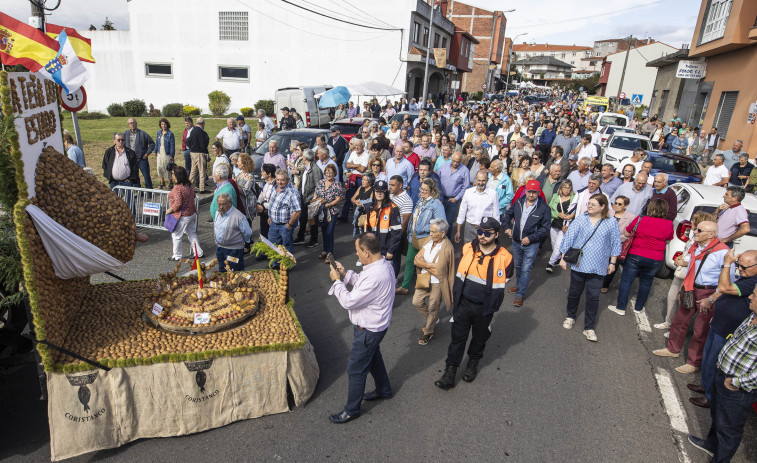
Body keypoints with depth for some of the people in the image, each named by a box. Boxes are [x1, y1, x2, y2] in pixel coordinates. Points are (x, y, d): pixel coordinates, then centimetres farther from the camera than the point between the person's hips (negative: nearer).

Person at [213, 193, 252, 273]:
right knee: (222, 272, 19)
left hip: (234, 250, -7)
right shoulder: (217, 213, 4)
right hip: (219, 247, 7)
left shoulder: (238, 216, -21)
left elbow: (248, 234, -12)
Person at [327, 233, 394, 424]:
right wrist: (346, 274, -2)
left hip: (368, 330, -10)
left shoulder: (375, 277, -37)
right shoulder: (383, 264, -6)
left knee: (356, 370, 8)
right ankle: (383, 390, 52)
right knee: (373, 358, 30)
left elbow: (349, 301, -30)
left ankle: (352, 410, 27)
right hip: (375, 325, 10)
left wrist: (336, 281, -17)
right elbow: (363, 283, 11)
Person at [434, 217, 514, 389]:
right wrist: (455, 297, 10)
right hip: (463, 303, 1)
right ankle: (450, 373, 16)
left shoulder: (504, 258, -13)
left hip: (484, 308, -1)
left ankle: (473, 363, 45)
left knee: (480, 338, 19)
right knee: (457, 338, 5)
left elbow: (501, 287, -2)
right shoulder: (467, 249, -5)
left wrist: (492, 307, 0)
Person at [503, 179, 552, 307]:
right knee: (518, 266, 22)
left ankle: (520, 294, 8)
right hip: (516, 241, 5)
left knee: (526, 269, -1)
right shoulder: (518, 203, -1)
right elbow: (508, 214, 15)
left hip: (531, 244, -5)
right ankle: (519, 285, 44)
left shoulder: (544, 208, -13)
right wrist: (507, 226, -1)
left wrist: (531, 238, -19)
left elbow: (545, 229, -11)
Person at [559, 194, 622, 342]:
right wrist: (563, 258, 0)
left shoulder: (611, 224, 0)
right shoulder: (580, 220, -1)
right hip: (578, 263, 1)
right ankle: (570, 316, 36)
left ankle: (589, 327, 12)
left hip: (597, 267, -1)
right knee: (574, 292, 14)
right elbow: (568, 238, 1)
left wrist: (612, 263, 6)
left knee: (593, 297, 1)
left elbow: (615, 244, 6)